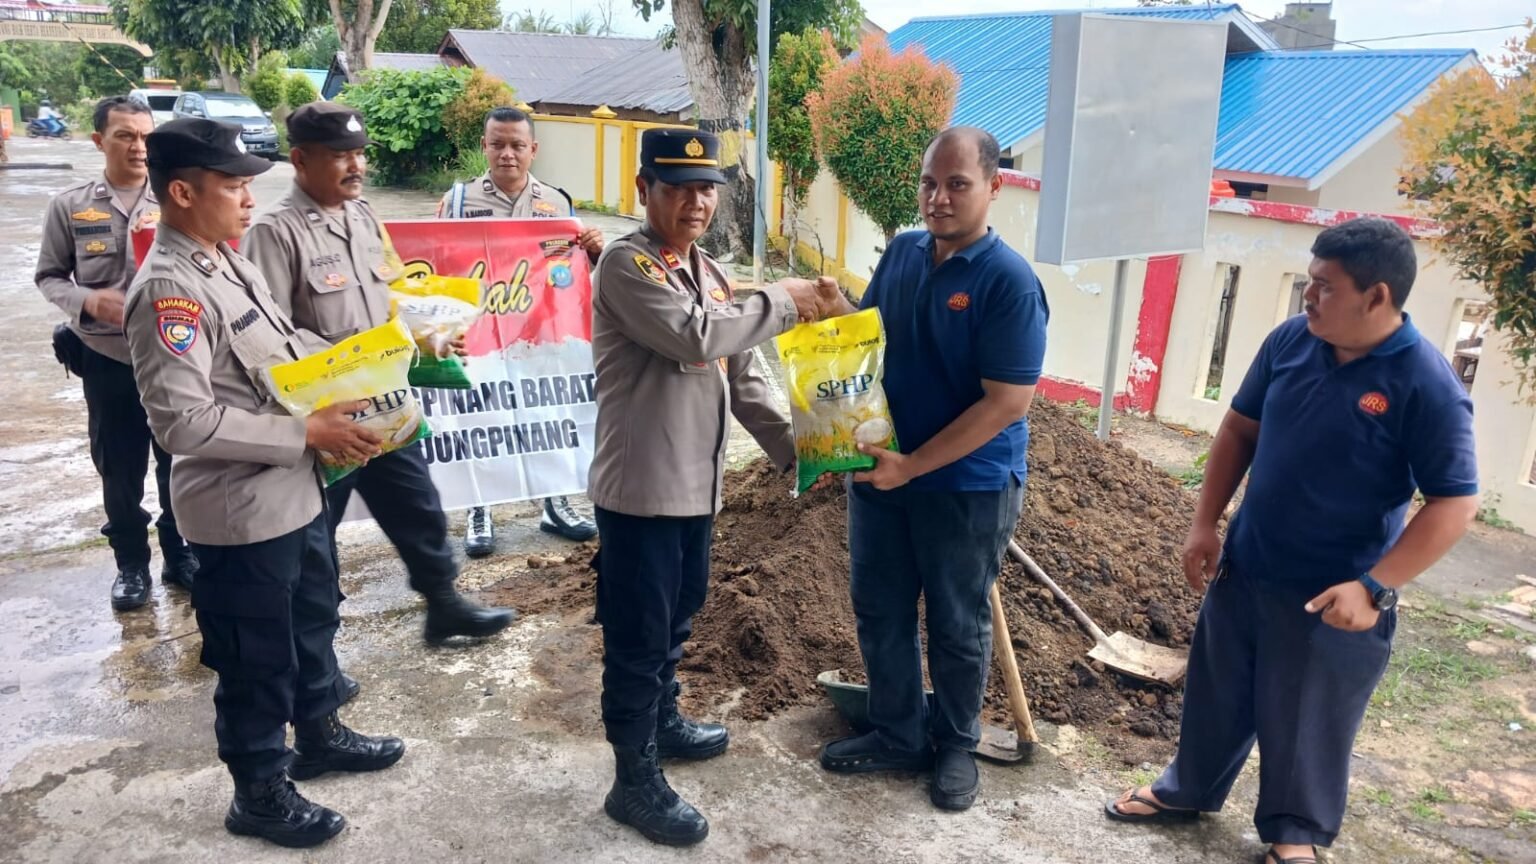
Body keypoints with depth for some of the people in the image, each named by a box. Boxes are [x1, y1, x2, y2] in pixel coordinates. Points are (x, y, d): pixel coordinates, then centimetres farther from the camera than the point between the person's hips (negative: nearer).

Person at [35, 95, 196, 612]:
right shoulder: (69, 206, -2)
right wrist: (89, 302, -14)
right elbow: (49, 277, 5)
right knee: (119, 468, 11)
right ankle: (131, 564, 28)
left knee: (179, 462, 11)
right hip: (106, 358, 1)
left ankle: (180, 554, 29)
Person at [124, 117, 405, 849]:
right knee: (257, 657, 9)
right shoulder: (167, 290, -22)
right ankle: (259, 793, 30)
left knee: (313, 618, 25)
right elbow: (183, 420, -28)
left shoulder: (229, 262, 6)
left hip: (295, 489, 9)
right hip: (242, 509, -9)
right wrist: (307, 432, -24)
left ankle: (318, 735, 47)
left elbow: (286, 343, 18)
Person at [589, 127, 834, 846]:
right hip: (640, 488, -8)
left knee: (678, 615, 23)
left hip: (696, 485, 8)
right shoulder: (625, 264, -13)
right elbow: (694, 336, -28)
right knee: (637, 635, 3)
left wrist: (793, 450, 10)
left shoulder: (709, 273, 13)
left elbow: (741, 379, 15)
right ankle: (635, 781, 17)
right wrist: (781, 301, -16)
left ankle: (662, 720, 44)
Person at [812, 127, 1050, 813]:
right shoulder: (900, 253, 1)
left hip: (967, 487, -5)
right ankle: (897, 734, 37)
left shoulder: (1009, 281, -18)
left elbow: (1007, 403, -21)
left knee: (958, 627, 13)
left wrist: (913, 465, -22)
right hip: (882, 471, 6)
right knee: (879, 612, 16)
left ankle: (956, 746, 36)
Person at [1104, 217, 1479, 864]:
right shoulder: (1290, 340, -6)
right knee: (1215, 693, 21)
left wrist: (1374, 587, -25)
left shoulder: (1427, 386, -20)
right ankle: (1188, 790, 44)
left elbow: (1455, 503, -18)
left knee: (1307, 721, 14)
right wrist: (1205, 522, 2)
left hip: (1332, 597, -5)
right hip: (1244, 566, 5)